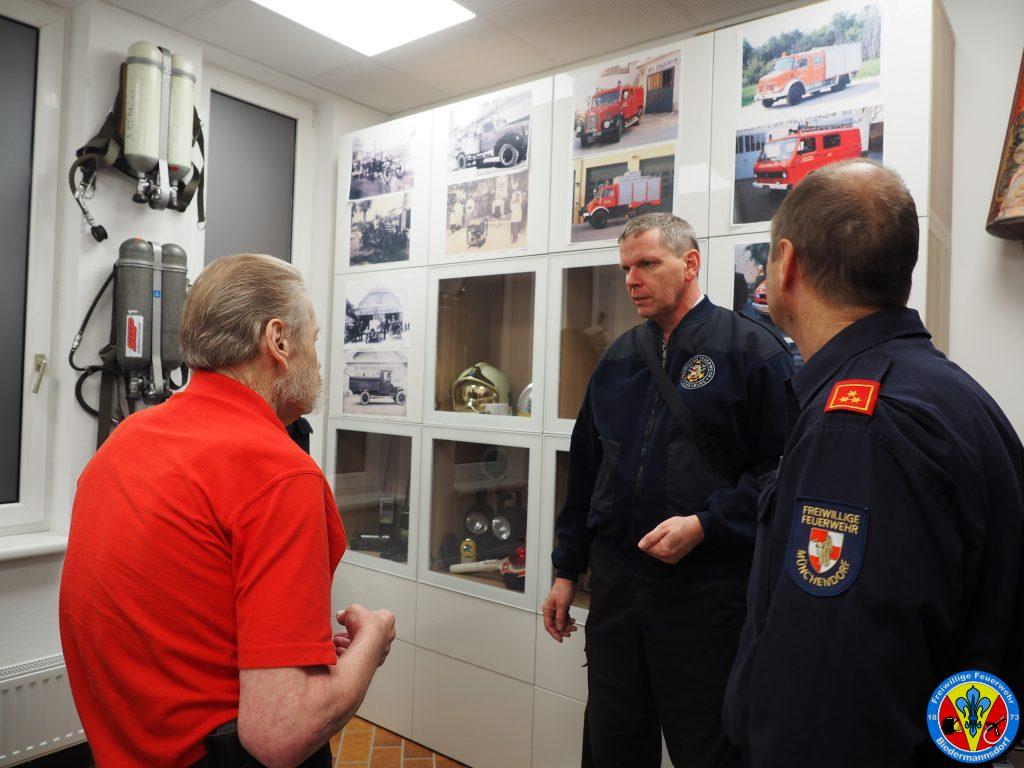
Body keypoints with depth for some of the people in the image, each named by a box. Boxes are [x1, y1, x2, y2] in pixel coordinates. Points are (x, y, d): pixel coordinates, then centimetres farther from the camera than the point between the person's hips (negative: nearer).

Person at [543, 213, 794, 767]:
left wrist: (703, 525, -19)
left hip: (707, 592, -5)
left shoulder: (750, 350, -6)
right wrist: (566, 571, 14)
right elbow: (585, 470, 14)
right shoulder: (618, 359, 10)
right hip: (614, 586, 6)